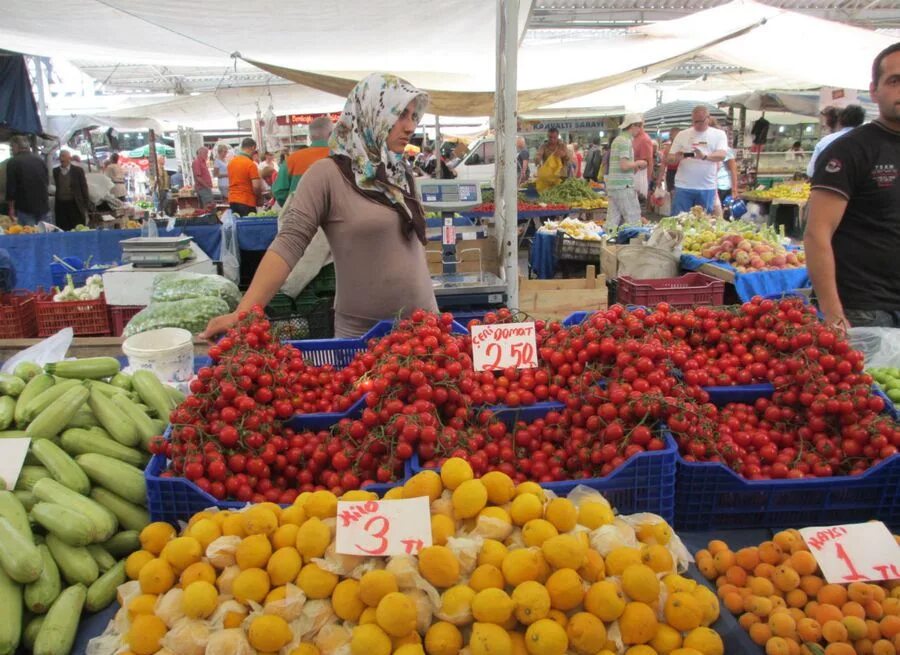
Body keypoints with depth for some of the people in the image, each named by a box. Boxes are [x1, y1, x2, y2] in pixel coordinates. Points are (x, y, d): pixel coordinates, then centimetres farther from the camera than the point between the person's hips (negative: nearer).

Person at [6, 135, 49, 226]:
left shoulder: (13, 162, -7)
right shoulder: (40, 160, 8)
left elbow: (11, 186, -8)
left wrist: (11, 208, -1)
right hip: (44, 206, 4)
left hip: (25, 208, -4)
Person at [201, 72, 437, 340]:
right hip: (362, 333, -6)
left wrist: (433, 317, 14)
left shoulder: (401, 176, 8)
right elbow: (288, 244, -16)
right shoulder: (328, 175, -11)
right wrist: (243, 313, -25)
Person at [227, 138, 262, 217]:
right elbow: (256, 186, -19)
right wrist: (260, 198, -2)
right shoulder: (251, 164, -14)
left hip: (232, 201, 7)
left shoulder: (231, 162, 8)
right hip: (246, 202, -7)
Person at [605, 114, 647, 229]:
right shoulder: (626, 141, -11)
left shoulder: (617, 139, 18)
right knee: (633, 220, -5)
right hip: (624, 186, -9)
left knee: (612, 220, 7)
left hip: (612, 185, 9)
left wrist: (636, 167, 20)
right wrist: (638, 163, -3)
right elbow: (624, 166, -20)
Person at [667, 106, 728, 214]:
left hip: (707, 187, 0)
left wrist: (704, 156, -31)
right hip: (683, 186, 0)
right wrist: (677, 157, -16)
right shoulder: (682, 134, 7)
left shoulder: (719, 134, 4)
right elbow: (669, 159, 8)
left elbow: (721, 156, -11)